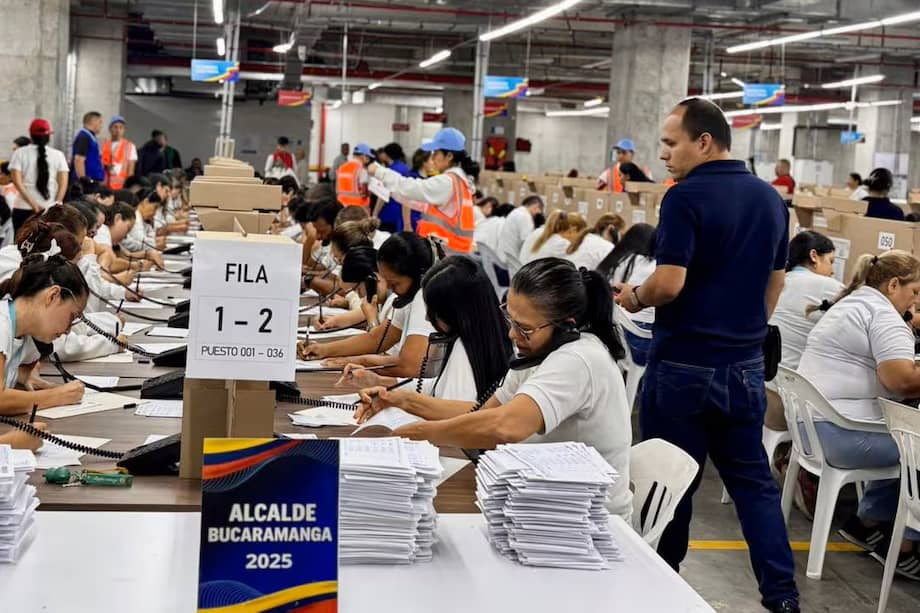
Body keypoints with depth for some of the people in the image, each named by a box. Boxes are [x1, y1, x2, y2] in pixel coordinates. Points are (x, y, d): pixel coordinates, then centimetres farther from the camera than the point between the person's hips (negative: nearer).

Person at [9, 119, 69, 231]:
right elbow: (63, 183, -2)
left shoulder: (20, 153, 2)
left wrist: (33, 204, -11)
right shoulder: (58, 155, 5)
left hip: (24, 208, -1)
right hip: (51, 209, 1)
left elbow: (17, 181, -7)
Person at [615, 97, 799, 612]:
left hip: (684, 362, -6)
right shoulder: (772, 199, 8)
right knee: (753, 478, 12)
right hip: (745, 363, 6)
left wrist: (634, 297, -3)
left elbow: (669, 283, -22)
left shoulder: (686, 197, -15)